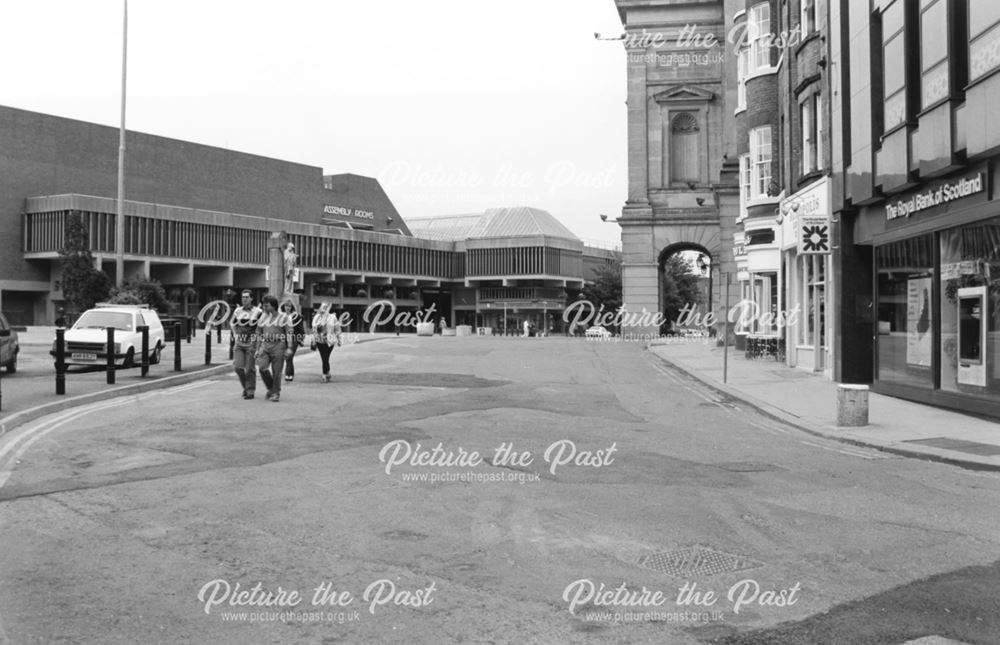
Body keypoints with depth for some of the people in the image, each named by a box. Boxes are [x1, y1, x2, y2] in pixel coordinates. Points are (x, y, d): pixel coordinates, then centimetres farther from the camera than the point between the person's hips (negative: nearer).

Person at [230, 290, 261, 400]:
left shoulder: (257, 311, -4)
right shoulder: (238, 310, 8)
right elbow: (231, 323, 24)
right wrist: (235, 334, 13)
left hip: (251, 342, -3)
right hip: (239, 342, 4)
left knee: (249, 368, -3)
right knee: (237, 366, -5)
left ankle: (250, 391, 8)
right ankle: (246, 386, 18)